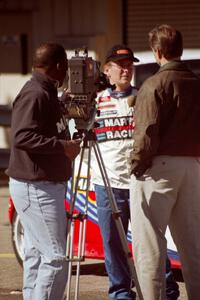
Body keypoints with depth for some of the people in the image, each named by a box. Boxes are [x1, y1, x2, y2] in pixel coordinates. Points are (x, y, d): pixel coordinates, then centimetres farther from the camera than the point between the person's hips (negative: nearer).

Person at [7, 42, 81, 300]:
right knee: (55, 257, -13)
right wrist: (62, 146, -26)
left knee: (37, 254, 13)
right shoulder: (35, 95, -15)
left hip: (43, 185, 11)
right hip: (36, 187, -11)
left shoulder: (45, 93, 16)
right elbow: (22, 136, -25)